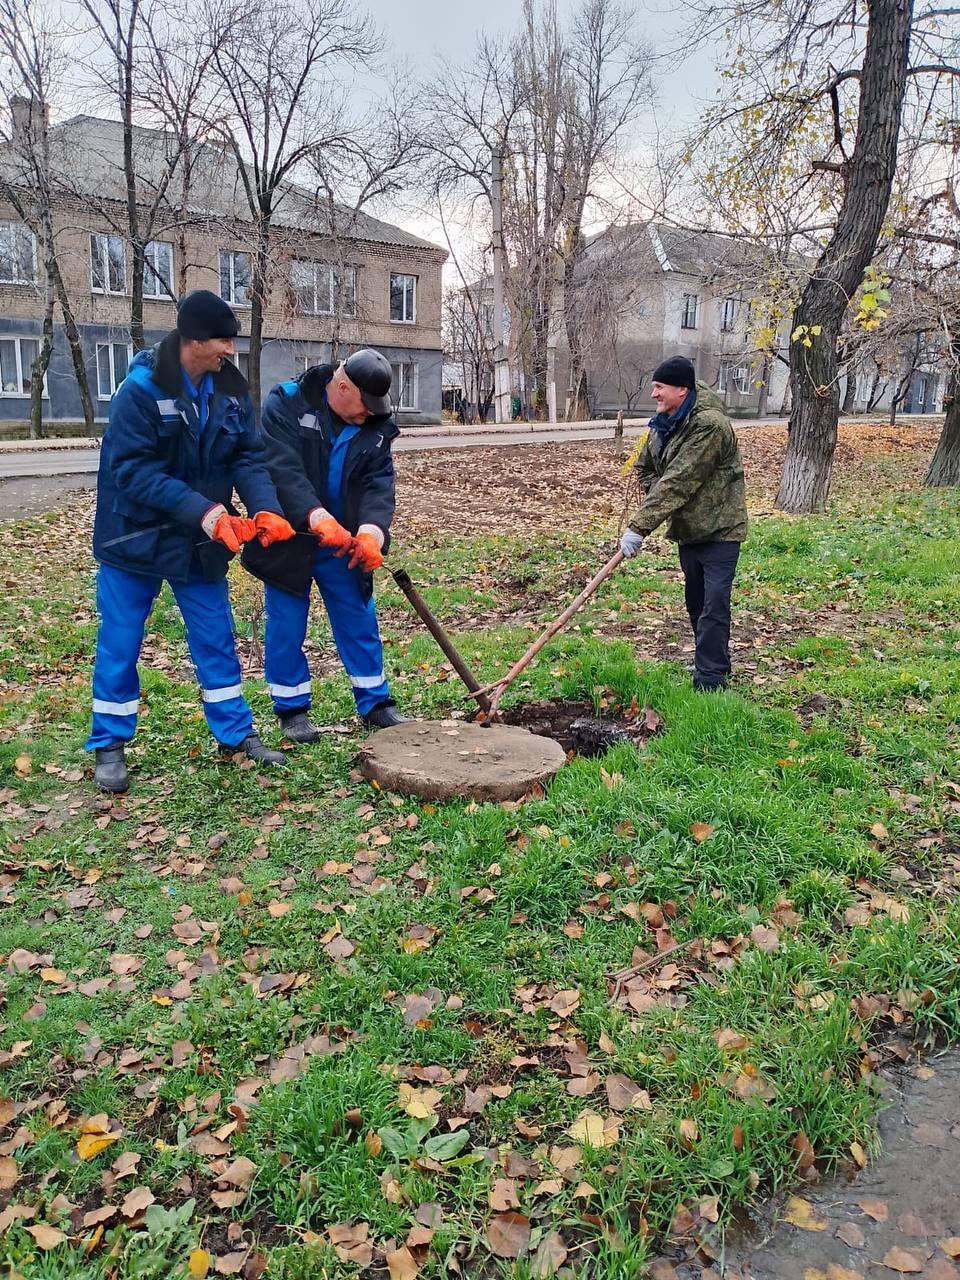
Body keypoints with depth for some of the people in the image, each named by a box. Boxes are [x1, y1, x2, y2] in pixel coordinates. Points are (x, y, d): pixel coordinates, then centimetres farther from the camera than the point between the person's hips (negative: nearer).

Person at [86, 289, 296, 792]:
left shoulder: (230, 389, -3)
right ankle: (108, 746, 20)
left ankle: (236, 731, 24)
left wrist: (265, 508, -23)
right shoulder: (141, 390, -19)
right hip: (135, 538, -4)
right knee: (119, 644, 5)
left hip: (200, 542, 5)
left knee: (217, 639, 11)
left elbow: (249, 457, -3)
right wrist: (203, 511, -32)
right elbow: (132, 469, -23)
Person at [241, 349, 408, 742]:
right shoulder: (285, 404, -14)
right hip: (290, 540, -4)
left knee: (360, 622, 10)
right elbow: (283, 469, -26)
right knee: (287, 627, 4)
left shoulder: (376, 425, -1)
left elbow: (379, 483, -10)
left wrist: (372, 527, -30)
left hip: (344, 544, 4)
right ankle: (292, 708, 19)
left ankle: (375, 702, 23)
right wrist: (316, 516, -40)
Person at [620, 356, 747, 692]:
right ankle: (712, 663, 34)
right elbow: (645, 468, 19)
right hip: (688, 529, 9)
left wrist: (640, 526, -30)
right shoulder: (664, 424, 4)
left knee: (713, 607, -11)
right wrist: (657, 501, -2)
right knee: (695, 601, 18)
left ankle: (710, 681, -7)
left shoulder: (709, 425, -24)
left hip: (719, 528, -9)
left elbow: (678, 483, -29)